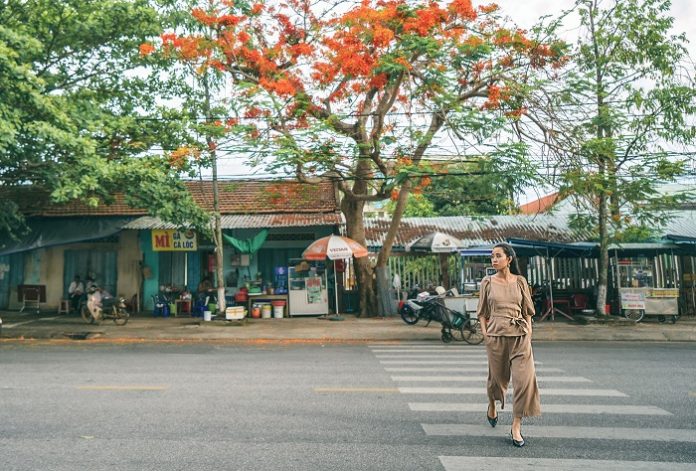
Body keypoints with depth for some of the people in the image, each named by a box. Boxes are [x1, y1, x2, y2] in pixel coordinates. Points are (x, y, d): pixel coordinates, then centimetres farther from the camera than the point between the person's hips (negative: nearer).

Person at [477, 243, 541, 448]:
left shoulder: (520, 281, 5)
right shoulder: (488, 282, 3)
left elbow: (527, 310, 10)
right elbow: (482, 312, 6)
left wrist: (529, 332, 1)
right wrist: (485, 333, -4)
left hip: (520, 335, 1)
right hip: (496, 335, 0)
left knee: (524, 378, -9)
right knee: (497, 375, 11)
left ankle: (516, 426, -1)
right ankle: (491, 406, 43)